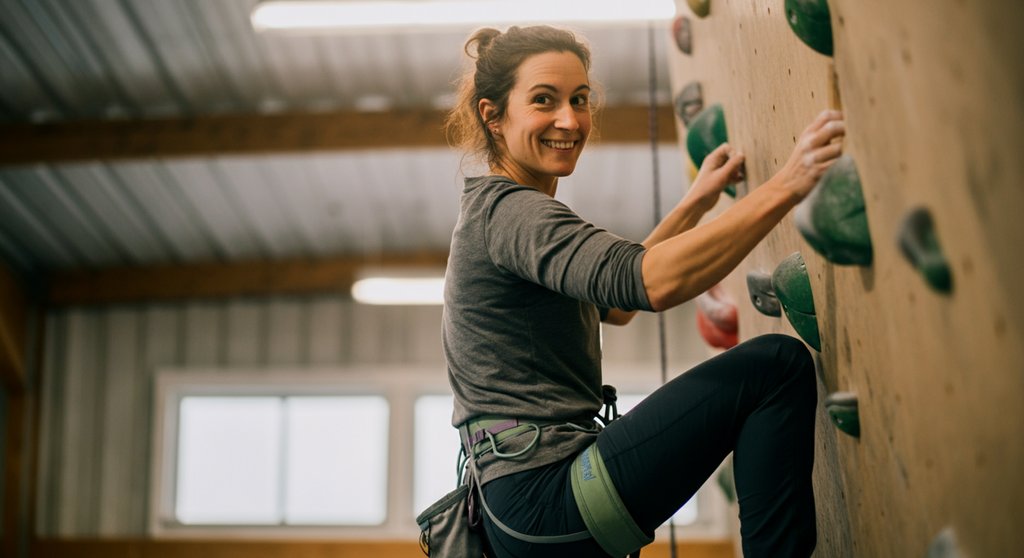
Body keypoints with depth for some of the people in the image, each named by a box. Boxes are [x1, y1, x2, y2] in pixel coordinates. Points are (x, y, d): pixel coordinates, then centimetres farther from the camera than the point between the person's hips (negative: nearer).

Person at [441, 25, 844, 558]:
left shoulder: (493, 208, 19)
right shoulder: (506, 210, -14)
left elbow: (612, 302, 28)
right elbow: (648, 282, -32)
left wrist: (696, 203, 20)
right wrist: (785, 185, -36)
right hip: (544, 500, -11)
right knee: (778, 365, -14)